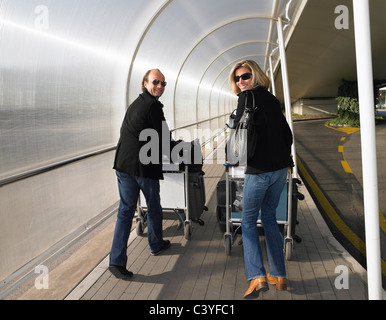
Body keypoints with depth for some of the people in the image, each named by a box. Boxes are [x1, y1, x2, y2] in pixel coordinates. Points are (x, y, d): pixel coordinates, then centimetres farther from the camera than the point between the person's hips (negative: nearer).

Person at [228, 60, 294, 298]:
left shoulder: (248, 97, -6)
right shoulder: (272, 99, 15)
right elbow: (287, 133, 16)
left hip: (259, 169, -7)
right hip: (280, 167, 7)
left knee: (249, 220, 5)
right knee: (269, 217, 17)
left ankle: (257, 276, -4)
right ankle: (279, 276, 21)